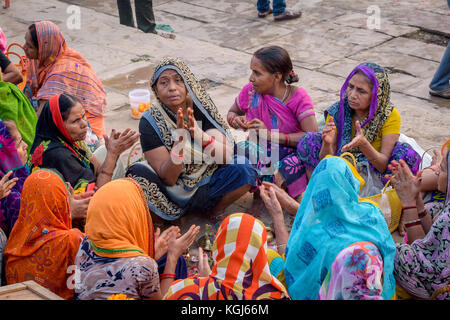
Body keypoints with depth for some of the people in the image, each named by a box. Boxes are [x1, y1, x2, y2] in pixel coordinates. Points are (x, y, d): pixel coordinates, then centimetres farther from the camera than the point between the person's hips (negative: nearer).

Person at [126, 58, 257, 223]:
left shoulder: (202, 108, -7)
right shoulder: (150, 121, -13)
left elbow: (226, 158, -16)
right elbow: (167, 178, -18)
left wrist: (201, 136, -35)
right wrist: (179, 140, -34)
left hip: (205, 188, 2)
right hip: (171, 193, -2)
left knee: (244, 170, -24)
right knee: (138, 174, -31)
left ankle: (217, 209, 4)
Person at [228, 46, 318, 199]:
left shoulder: (298, 97, -13)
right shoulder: (250, 91, -4)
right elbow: (232, 113, 17)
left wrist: (271, 135, -28)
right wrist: (236, 120, -11)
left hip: (290, 154, -2)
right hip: (259, 153, 2)